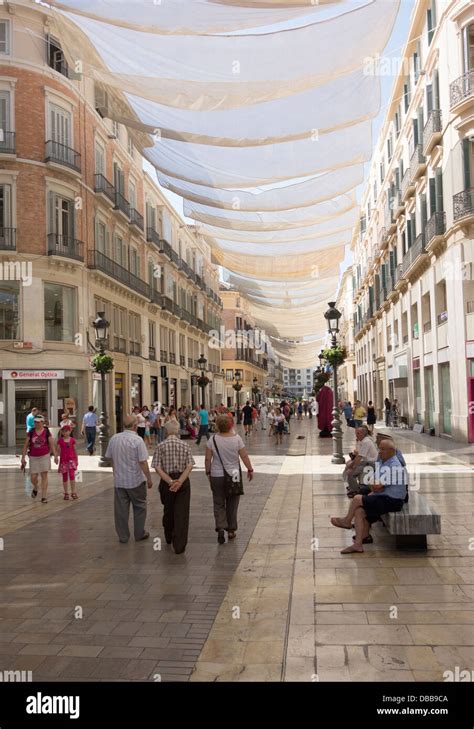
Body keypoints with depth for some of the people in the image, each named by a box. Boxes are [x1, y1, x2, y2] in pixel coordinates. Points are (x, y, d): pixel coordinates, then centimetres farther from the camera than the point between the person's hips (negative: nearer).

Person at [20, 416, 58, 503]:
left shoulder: (47, 432, -3)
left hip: (45, 456, -2)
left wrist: (55, 456, -7)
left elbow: (52, 445, 0)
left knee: (44, 476, -3)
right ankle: (35, 488, 38)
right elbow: (26, 446, 5)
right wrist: (23, 457, 2)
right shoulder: (31, 432, 1)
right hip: (33, 457, 2)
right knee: (33, 477, 3)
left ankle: (44, 497, 3)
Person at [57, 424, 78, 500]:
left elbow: (74, 450, 9)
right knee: (65, 477, 8)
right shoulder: (60, 440, 0)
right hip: (63, 460, 0)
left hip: (71, 459, 0)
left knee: (72, 475, -13)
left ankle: (73, 492, -6)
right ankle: (66, 493, 17)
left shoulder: (72, 440, 3)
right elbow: (58, 450, -1)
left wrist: (77, 459, 11)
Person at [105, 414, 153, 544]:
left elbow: (110, 459, 9)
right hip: (135, 480, -4)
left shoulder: (114, 439, 0)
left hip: (119, 480, 4)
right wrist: (149, 479, -8)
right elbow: (143, 462, -18)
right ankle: (139, 534, 21)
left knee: (121, 510, 11)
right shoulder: (137, 440, -17)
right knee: (139, 507, 13)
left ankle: (123, 536, 18)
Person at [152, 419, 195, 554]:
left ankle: (169, 538, 38)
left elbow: (157, 468, -13)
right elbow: (190, 466, -11)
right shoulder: (185, 445, -1)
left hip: (166, 482, 0)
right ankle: (179, 545, -5)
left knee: (168, 511, 19)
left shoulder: (160, 447, -4)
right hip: (183, 481, 0)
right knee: (182, 513, 1)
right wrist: (180, 481, -18)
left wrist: (170, 481, -16)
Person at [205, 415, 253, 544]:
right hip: (233, 475, 1)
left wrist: (208, 472, 8)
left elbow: (207, 459, -6)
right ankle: (231, 530, 19)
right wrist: (250, 469, 8)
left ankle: (220, 528, -8)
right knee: (232, 504, 14)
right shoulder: (237, 439, -9)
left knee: (219, 504, 9)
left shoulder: (213, 440, -10)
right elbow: (244, 456, -5)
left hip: (216, 476, -1)